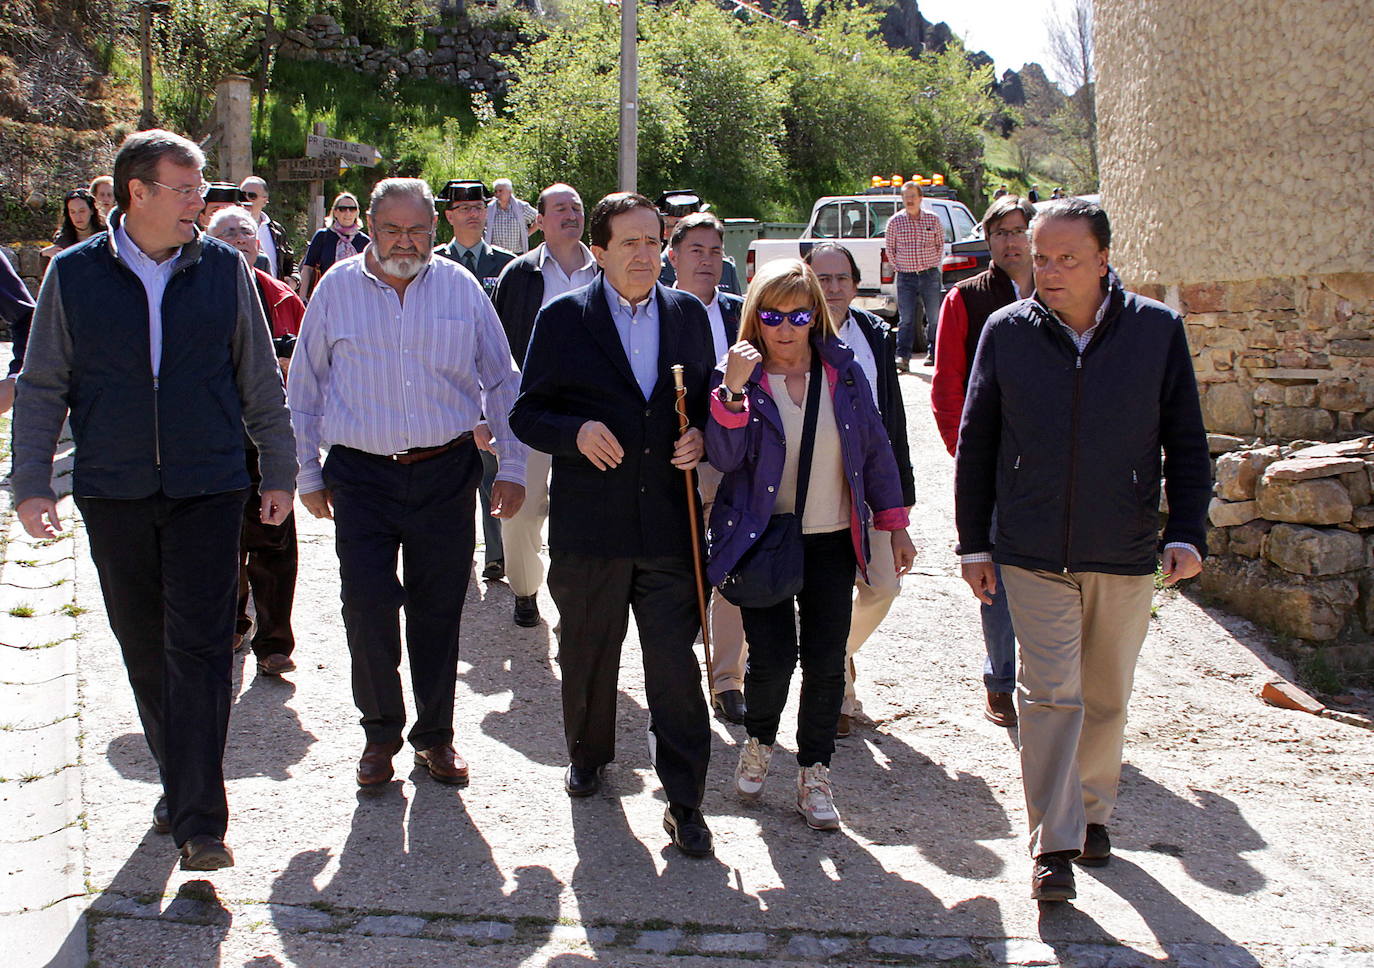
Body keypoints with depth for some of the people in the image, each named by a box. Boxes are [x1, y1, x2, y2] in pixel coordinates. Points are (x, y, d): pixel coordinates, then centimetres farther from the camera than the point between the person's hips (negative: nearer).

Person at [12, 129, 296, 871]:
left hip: (208, 489, -1)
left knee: (199, 648, -6)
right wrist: (31, 483, 1)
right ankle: (179, 784, 29)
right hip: (113, 494, 1)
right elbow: (41, 387, 6)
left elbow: (259, 380, 9)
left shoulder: (223, 269, 2)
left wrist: (278, 472, 10)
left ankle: (199, 821, -4)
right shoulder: (74, 274, 1)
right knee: (144, 650, 11)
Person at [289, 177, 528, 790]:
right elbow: (304, 388, 9)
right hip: (361, 475, -1)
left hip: (447, 472, 1)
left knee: (438, 610, 7)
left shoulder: (459, 287, 4)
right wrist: (307, 474, 8)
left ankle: (435, 735, 23)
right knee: (367, 604, -7)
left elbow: (501, 382, 10)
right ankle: (381, 731, 14)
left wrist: (511, 467, 7)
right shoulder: (337, 289, 3)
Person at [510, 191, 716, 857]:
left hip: (670, 525, 1)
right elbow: (527, 413, 1)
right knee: (586, 653, 16)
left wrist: (700, 438, -4)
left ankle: (684, 803, 4)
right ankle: (587, 754, 41)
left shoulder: (689, 315, 9)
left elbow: (709, 400, 17)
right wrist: (575, 432, -19)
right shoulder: (563, 318, 1)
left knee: (676, 665, -4)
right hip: (589, 523, 0)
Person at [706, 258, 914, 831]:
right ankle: (759, 742, 24)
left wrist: (895, 525, 8)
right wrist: (733, 392, -30)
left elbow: (875, 450, 9)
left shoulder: (844, 374, 3)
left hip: (831, 541, 2)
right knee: (772, 657, -8)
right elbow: (724, 458, -16)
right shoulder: (741, 377, -5)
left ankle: (814, 774, 18)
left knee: (826, 662, 1)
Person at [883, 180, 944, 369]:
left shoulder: (933, 219, 4)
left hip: (930, 275, 1)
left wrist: (935, 263, 8)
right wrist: (898, 266, 5)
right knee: (906, 318, -5)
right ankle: (903, 356, -6)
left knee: (934, 317, 5)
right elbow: (889, 248, 11)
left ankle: (933, 353, 18)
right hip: (906, 277, -1)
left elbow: (940, 244, 15)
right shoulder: (895, 222, 2)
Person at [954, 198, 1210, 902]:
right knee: (1050, 692, -6)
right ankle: (1052, 846, 0)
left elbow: (1186, 442, 4)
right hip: (1033, 554, -1)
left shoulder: (1158, 330, -2)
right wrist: (974, 542, 4)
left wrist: (1186, 532, -4)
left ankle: (1093, 810, 33)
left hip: (1125, 554, 1)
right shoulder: (1006, 332, -1)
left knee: (1107, 696, 13)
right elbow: (975, 444, 5)